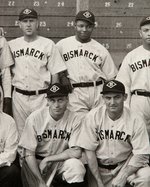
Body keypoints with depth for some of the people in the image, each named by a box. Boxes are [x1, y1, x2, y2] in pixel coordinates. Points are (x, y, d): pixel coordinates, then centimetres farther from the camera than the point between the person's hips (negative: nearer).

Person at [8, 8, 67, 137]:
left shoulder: (48, 44, 0)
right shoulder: (12, 45, 8)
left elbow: (55, 73, -1)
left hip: (41, 97, -2)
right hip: (19, 96, 3)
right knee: (20, 132, 7)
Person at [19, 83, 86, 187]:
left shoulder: (74, 119, -10)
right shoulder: (34, 118, -13)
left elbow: (76, 152, -14)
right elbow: (29, 154, -13)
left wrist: (47, 160, -16)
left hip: (61, 161, 1)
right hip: (36, 162, -1)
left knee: (77, 166, -28)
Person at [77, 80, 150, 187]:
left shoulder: (136, 121, -12)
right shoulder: (93, 117, -11)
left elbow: (141, 154, -10)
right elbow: (89, 150, -8)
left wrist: (123, 176, -21)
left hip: (126, 165, -1)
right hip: (99, 168, 2)